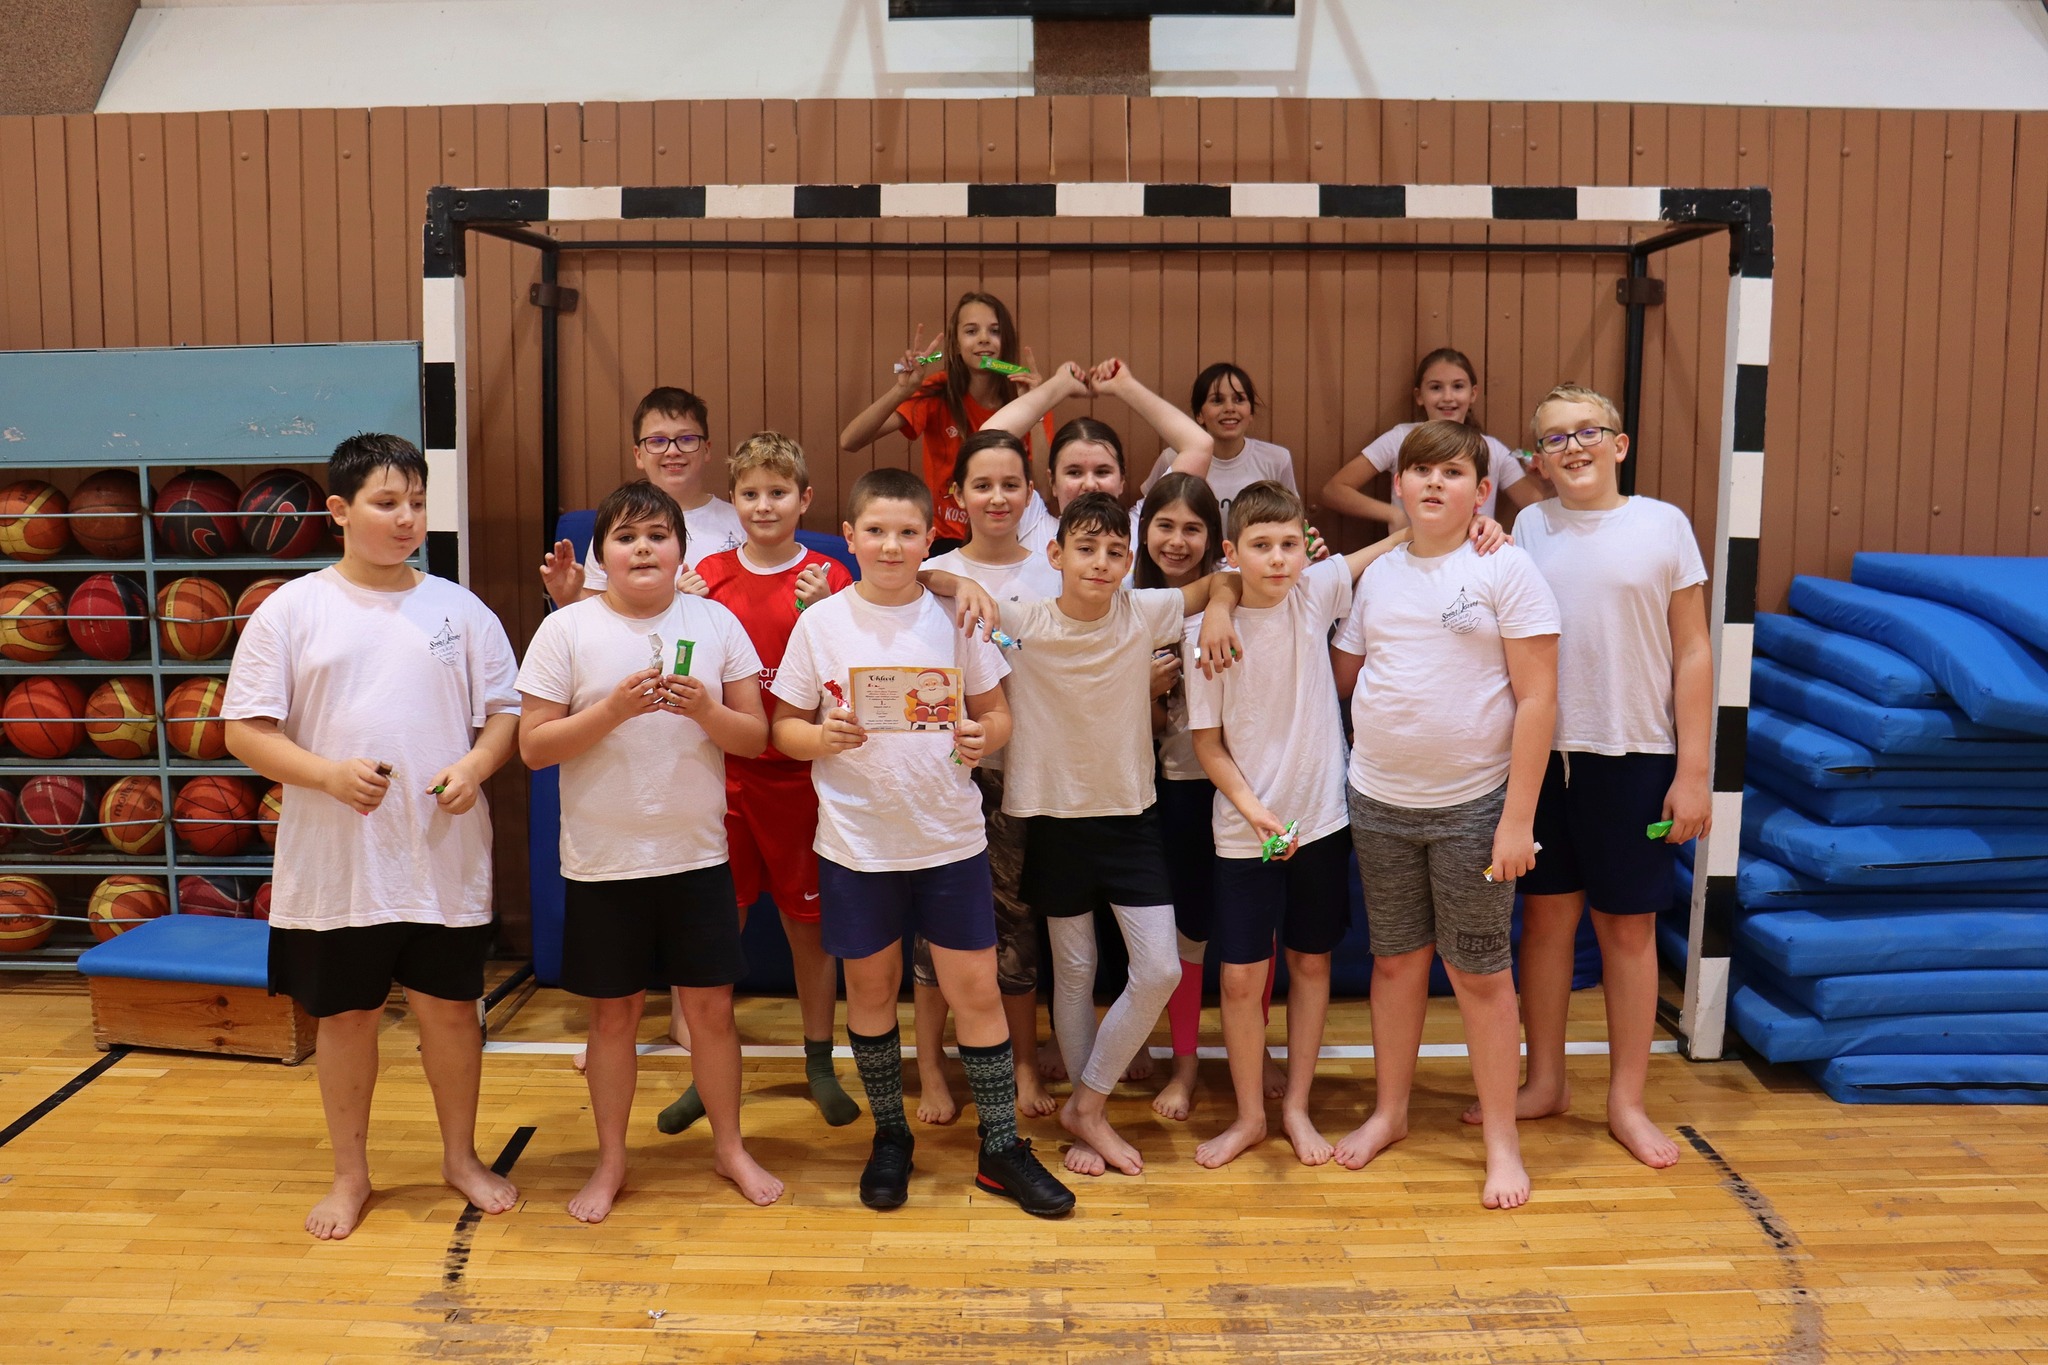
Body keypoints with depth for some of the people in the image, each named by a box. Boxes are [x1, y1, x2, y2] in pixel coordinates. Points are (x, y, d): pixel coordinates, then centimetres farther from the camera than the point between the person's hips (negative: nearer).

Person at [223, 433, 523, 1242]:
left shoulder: (459, 609, 3)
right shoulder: (293, 610, -2)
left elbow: (506, 710, 6)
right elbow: (246, 730, -3)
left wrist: (476, 765, -14)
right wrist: (329, 773, -19)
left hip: (444, 859, 1)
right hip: (336, 862, -1)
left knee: (451, 1008, 11)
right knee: (347, 1015, 12)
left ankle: (461, 1157, 31)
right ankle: (350, 1174, 30)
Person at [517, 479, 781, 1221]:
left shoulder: (715, 622, 1)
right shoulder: (566, 629, -4)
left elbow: (755, 736, 1)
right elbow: (533, 745, -8)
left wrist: (704, 709, -18)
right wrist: (614, 708, -21)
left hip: (697, 854, 1)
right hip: (602, 861, -1)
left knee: (712, 1007, 9)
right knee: (613, 1014, 11)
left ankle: (729, 1146, 29)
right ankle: (610, 1161, 29)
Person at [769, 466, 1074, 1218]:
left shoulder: (953, 618, 0)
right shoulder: (820, 623, -2)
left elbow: (997, 712, 4)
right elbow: (784, 728, 1)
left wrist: (983, 738, -18)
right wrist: (823, 739, -20)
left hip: (951, 836, 0)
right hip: (856, 840, 0)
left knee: (976, 990, 4)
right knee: (870, 989, 13)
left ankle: (1002, 1149, 19)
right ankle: (889, 1138, 33)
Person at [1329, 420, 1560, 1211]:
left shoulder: (1505, 570, -7)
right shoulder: (1378, 574, 7)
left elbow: (1537, 699, -11)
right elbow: (1341, 672, 16)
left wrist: (1518, 816, -14)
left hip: (1472, 804, -4)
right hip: (1379, 802, 4)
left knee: (1479, 971, 4)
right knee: (1397, 960, 14)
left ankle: (1501, 1139, 18)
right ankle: (1390, 1111, 31)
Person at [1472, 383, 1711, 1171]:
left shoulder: (1663, 525, -2)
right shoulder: (1529, 528, 5)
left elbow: (1692, 653, -2)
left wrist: (1692, 771, -5)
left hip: (1634, 757, -2)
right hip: (1544, 752, 2)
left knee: (1627, 927, 8)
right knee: (1546, 917, 10)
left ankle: (1626, 1101, 21)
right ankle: (1545, 1083, 26)